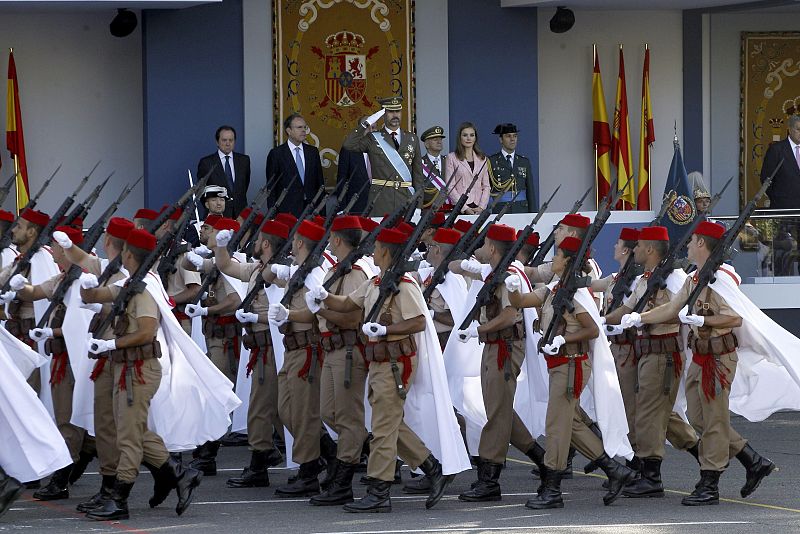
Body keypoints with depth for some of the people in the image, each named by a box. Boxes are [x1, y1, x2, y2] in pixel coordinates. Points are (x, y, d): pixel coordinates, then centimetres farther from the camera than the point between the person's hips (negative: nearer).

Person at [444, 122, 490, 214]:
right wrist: (465, 208, -11)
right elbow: (450, 188, -3)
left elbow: (486, 186, 12)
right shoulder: (451, 158, 4)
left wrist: (481, 207, -4)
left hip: (478, 208, 3)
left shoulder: (482, 159, 15)